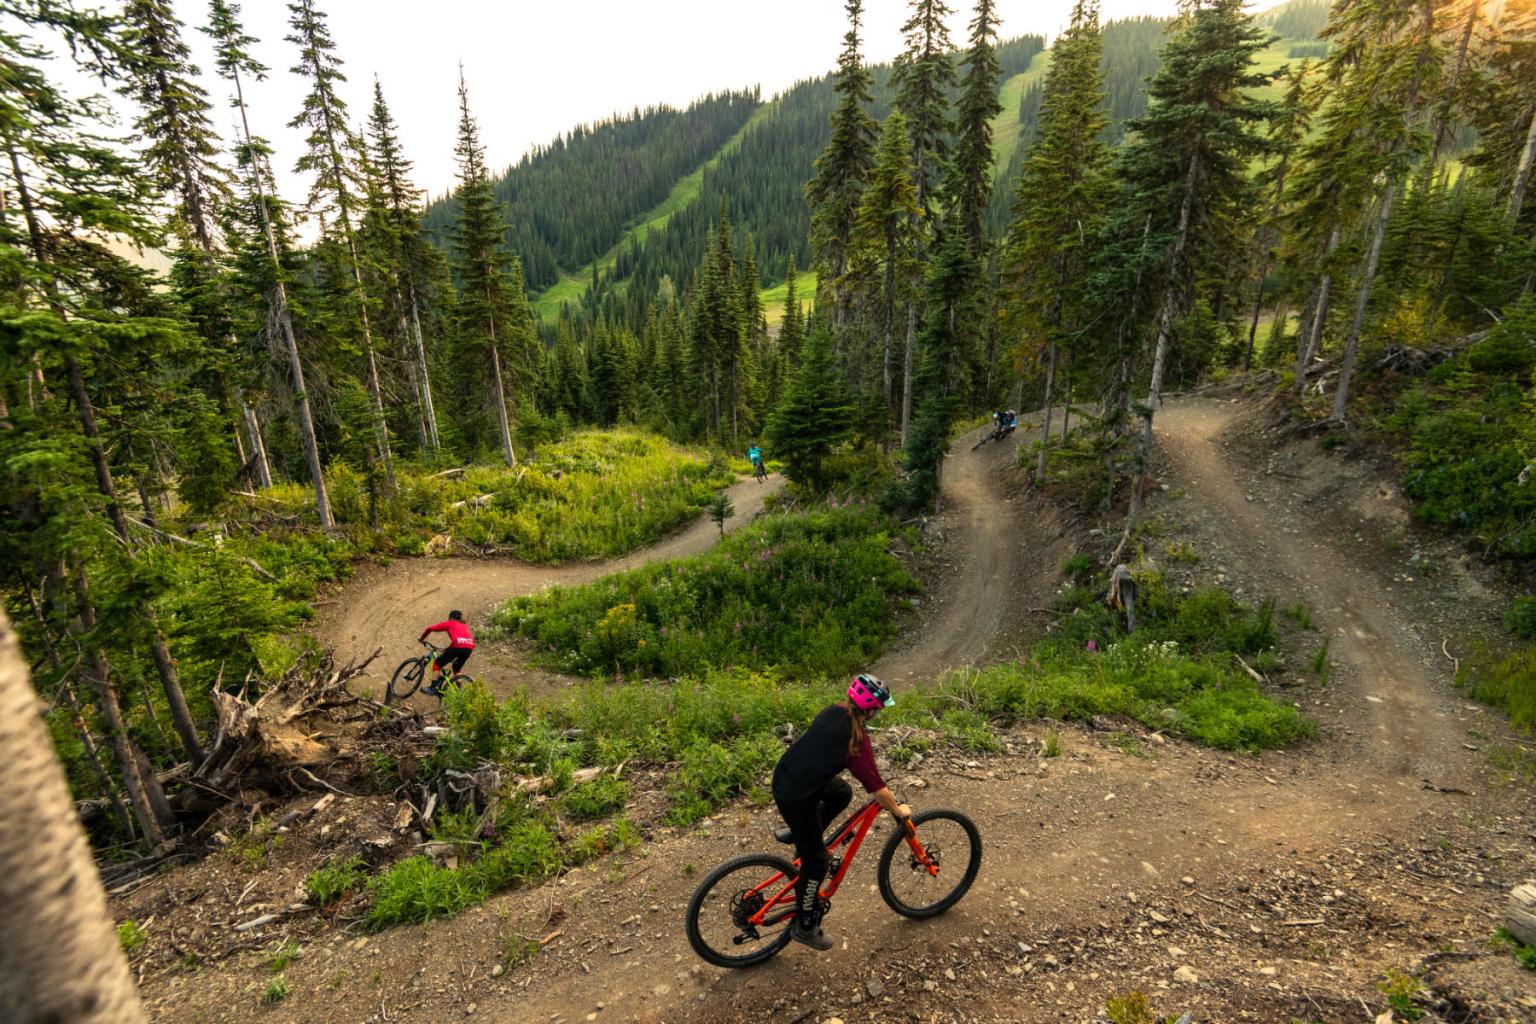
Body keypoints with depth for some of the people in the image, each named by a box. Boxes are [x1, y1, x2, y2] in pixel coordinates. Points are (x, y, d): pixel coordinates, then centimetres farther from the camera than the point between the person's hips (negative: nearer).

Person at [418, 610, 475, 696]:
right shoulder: (465, 625, 34)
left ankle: (433, 688, 7)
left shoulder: (448, 623, 22)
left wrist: (422, 639, 38)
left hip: (457, 645, -5)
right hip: (469, 647, 5)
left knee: (437, 663, 14)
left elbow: (430, 629, 20)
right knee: (457, 668, 28)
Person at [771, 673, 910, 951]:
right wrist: (898, 810, 3)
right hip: (796, 797, -8)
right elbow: (876, 787, -15)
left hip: (785, 774, 8)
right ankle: (805, 927, 24)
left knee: (842, 792, 25)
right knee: (816, 862, 8)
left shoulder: (834, 711, -1)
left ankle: (798, 834, 28)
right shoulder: (856, 737, -22)